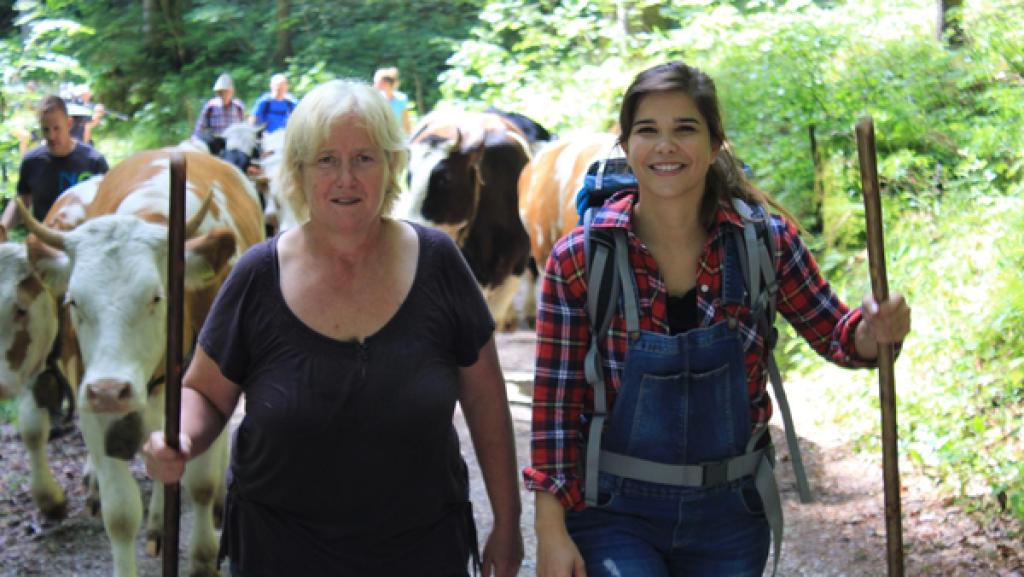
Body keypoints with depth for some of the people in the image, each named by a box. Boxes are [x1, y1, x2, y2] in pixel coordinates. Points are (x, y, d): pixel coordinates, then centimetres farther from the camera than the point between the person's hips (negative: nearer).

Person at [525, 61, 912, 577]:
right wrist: (550, 532, -9)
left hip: (730, 512, 3)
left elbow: (832, 334, 4)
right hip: (615, 513, -2)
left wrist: (873, 331, -19)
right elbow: (555, 402, -8)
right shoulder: (578, 260, -13)